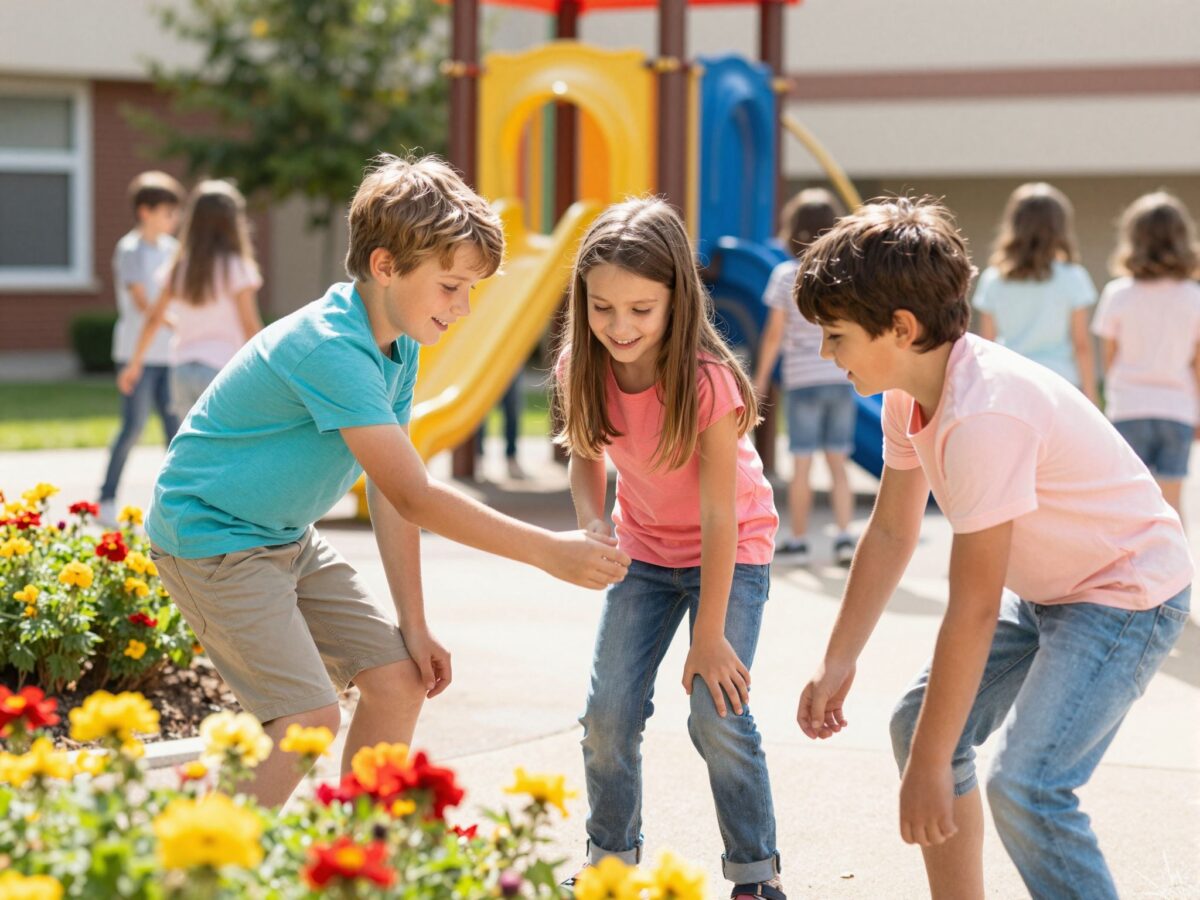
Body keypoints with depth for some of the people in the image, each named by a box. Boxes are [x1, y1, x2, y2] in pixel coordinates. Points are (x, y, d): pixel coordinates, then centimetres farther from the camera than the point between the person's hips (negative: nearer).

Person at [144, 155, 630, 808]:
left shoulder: (398, 347, 1)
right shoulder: (332, 349, -29)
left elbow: (392, 494, 4)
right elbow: (414, 497, -31)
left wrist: (413, 627, 1)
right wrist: (550, 552, -31)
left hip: (287, 537, 10)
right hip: (209, 537, -10)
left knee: (399, 680, 5)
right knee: (310, 716, -20)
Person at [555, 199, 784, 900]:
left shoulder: (707, 382, -30)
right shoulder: (582, 369, -17)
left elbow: (719, 516, -25)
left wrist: (710, 637, -22)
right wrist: (593, 524, -21)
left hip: (732, 552, -4)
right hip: (644, 550, 4)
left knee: (718, 715, -15)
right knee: (609, 711, -5)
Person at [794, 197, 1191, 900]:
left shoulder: (983, 415, -32)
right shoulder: (909, 391, -4)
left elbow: (973, 608, -29)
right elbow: (891, 533, 9)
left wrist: (929, 765, -25)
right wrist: (837, 664, 7)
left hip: (1129, 593, -10)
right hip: (1045, 590, 10)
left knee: (1024, 784, -22)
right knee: (921, 721, 8)